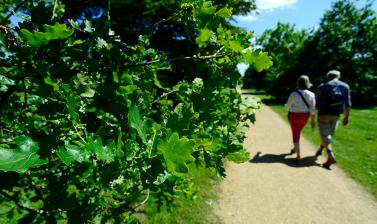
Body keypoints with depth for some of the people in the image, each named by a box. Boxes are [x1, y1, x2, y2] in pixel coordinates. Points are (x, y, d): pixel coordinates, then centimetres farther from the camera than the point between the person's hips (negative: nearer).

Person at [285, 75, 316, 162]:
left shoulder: (294, 94, -17)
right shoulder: (311, 95, -7)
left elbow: (287, 107, -11)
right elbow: (312, 109, -6)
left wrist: (286, 105, 13)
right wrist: (313, 121, 3)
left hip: (294, 116, -4)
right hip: (304, 116, 4)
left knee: (295, 135, 3)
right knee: (298, 132, 26)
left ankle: (298, 156, -3)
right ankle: (295, 149, 41)